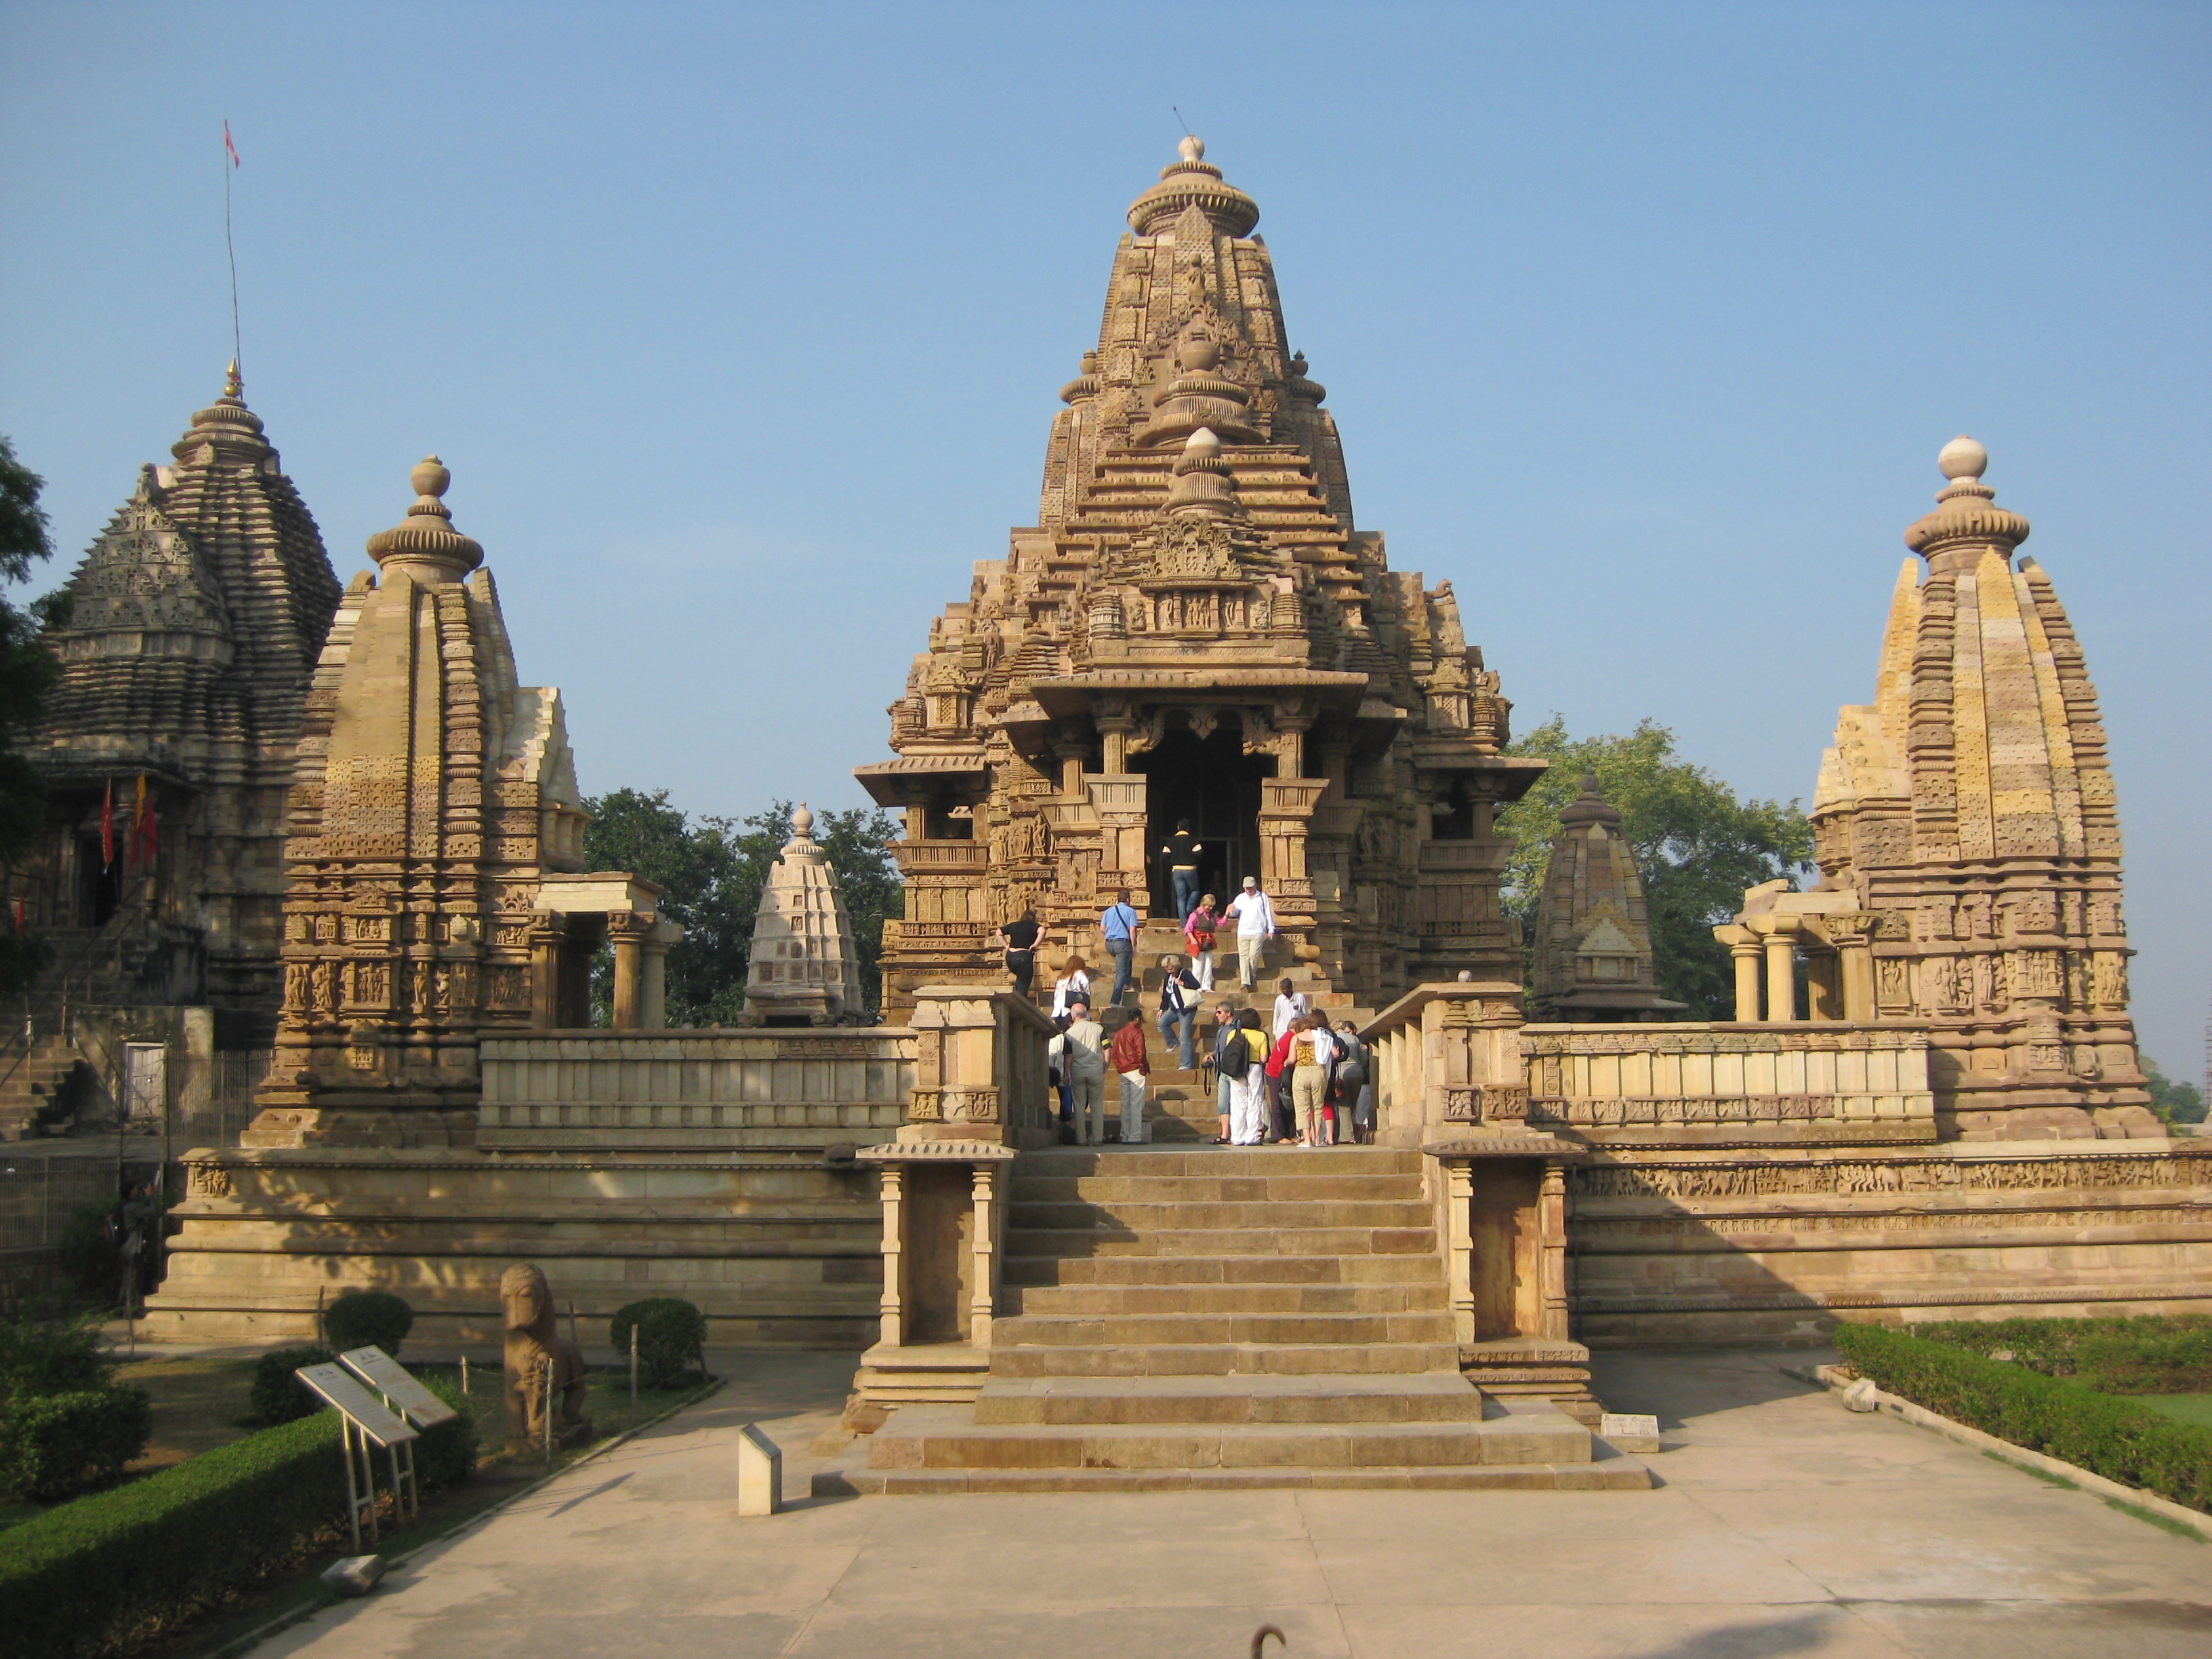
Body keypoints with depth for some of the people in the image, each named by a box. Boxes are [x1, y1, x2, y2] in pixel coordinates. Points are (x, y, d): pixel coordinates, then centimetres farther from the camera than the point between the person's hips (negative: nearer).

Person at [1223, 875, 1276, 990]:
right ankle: (1245, 980, -9)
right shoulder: (1240, 898, 11)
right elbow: (1234, 912, 10)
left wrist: (1271, 929, 5)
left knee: (1254, 955, -8)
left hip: (1257, 933, -2)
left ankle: (1253, 976, 12)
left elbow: (1268, 914, 8)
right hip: (1243, 932, 2)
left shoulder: (1263, 897, 7)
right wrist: (1231, 911, -15)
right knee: (1243, 956, -6)